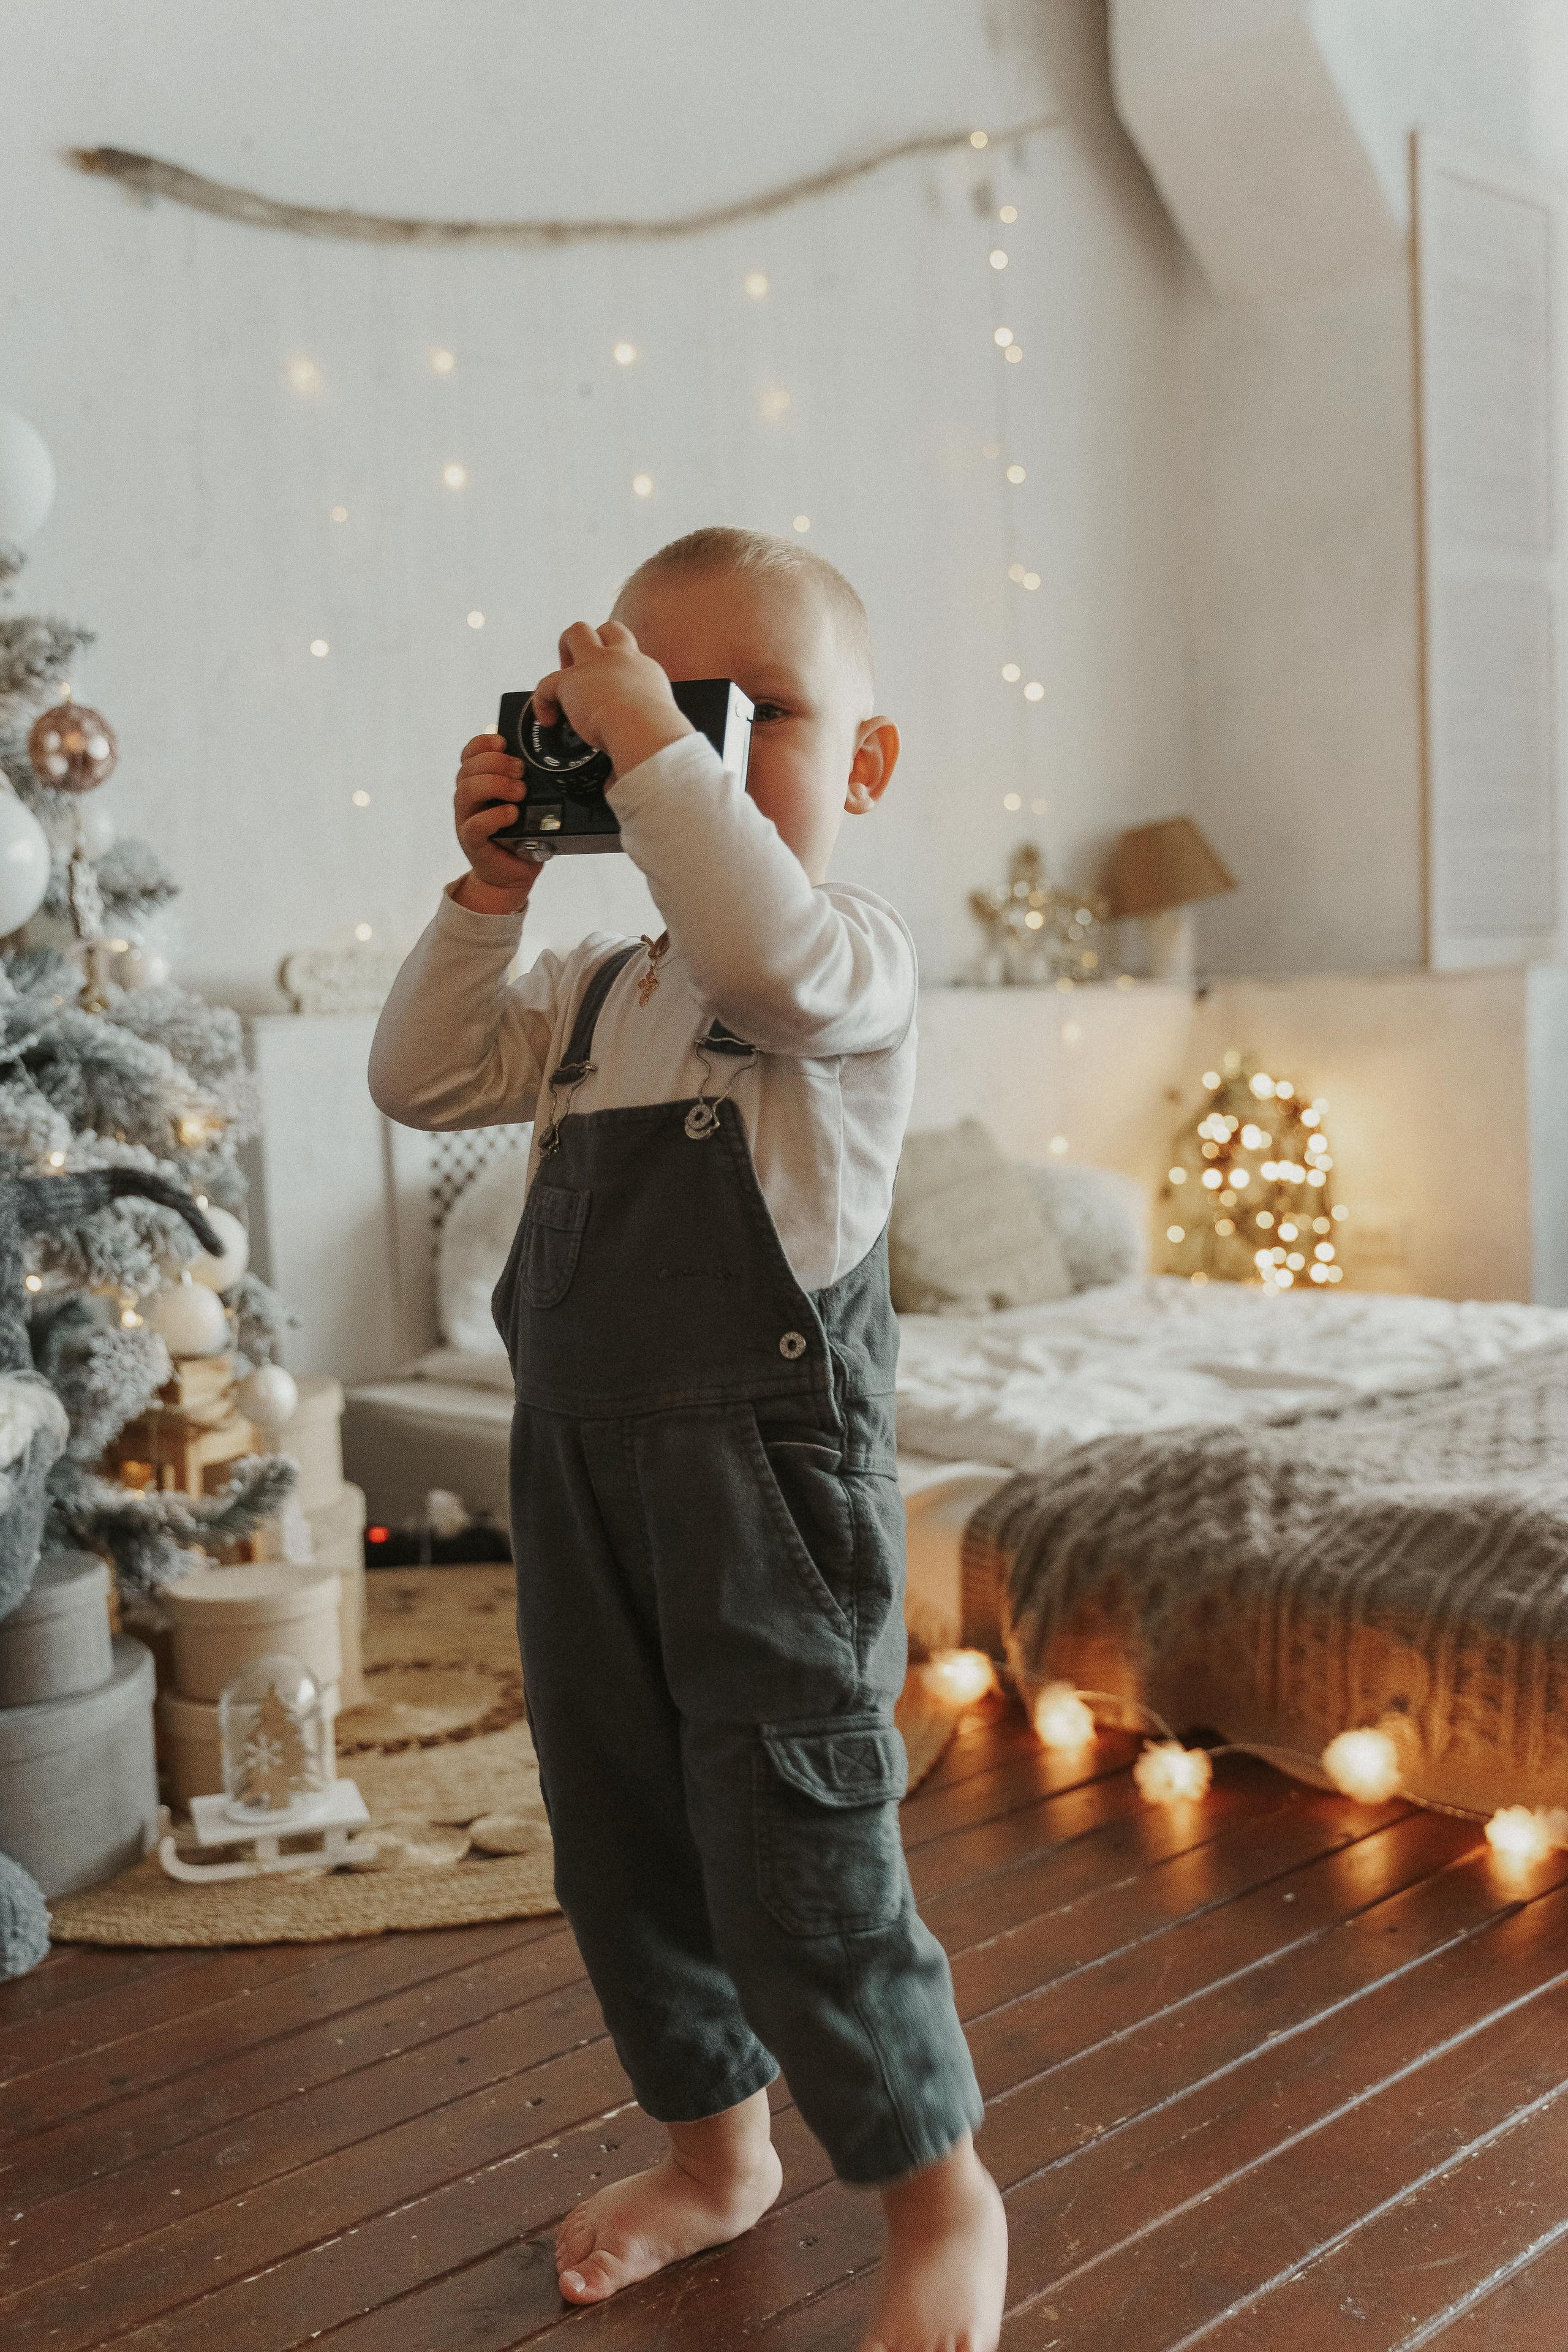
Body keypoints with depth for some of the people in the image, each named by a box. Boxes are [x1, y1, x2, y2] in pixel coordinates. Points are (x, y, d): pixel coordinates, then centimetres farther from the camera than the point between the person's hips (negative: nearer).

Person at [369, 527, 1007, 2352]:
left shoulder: (855, 957, -9)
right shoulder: (592, 991, 14)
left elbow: (766, 949, -32)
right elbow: (426, 1082, 10)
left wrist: (651, 748, -26)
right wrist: (489, 891, 2)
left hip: (767, 1469, -7)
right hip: (579, 1458, 8)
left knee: (796, 1857, -2)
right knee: (614, 1838, 17)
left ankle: (941, 2196, 23)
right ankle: (715, 2145, 40)